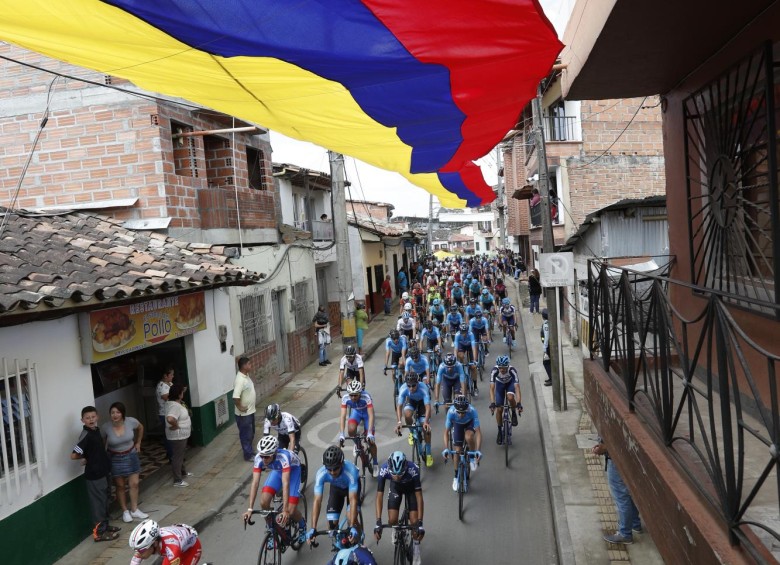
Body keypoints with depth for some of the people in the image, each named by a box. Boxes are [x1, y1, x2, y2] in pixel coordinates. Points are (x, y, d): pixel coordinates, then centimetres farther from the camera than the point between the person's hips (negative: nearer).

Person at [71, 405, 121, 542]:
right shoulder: (86, 435, -21)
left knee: (105, 500, 19)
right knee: (98, 502, 1)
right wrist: (86, 458, -10)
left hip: (104, 471, 8)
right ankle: (99, 532, 11)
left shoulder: (96, 430, 5)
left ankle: (105, 525, 33)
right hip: (94, 474, -8)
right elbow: (73, 455, -27)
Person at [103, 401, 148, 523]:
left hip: (131, 456, 2)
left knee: (134, 483, 6)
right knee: (120, 486, 10)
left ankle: (134, 510, 21)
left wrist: (138, 443, 8)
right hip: (115, 458, -2)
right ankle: (125, 511, 25)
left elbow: (140, 428, 4)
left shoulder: (131, 421, -19)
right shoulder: (106, 428, -22)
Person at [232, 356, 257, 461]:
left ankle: (250, 451, 35)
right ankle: (249, 455, 17)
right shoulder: (240, 380, -27)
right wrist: (240, 408, -23)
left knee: (251, 433, 21)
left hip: (250, 411, 9)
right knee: (246, 435, 5)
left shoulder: (246, 375, 4)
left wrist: (254, 397, 16)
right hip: (244, 413, -9)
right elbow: (235, 397, -33)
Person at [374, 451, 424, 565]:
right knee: (392, 520, -11)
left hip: (411, 487, -1)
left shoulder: (413, 469, -41)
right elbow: (379, 496, -33)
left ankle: (416, 546, 16)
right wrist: (378, 522, -38)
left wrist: (420, 523, -38)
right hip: (395, 487, 1)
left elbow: (419, 497, -35)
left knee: (414, 522, -11)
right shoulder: (384, 469, -38)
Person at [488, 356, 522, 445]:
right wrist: (492, 403, -48)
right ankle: (500, 431, 13)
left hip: (510, 382, -1)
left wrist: (519, 403, -50)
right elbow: (492, 388, -37)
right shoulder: (494, 371, -35)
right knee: (499, 409, -6)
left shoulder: (512, 370, -37)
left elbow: (517, 388, -40)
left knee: (510, 397, -33)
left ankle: (514, 414, -3)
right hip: (500, 383, 1)